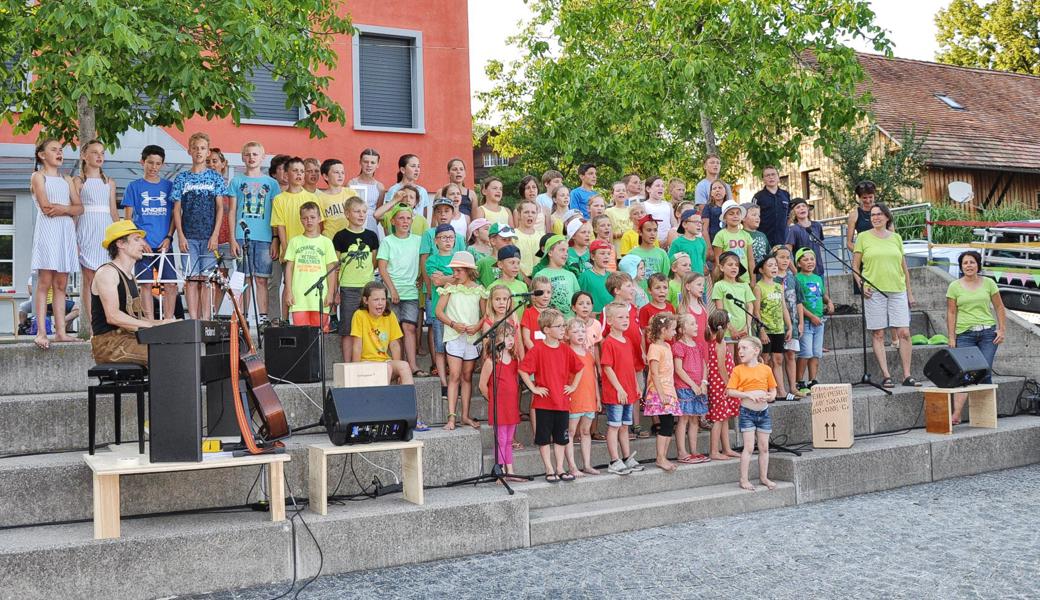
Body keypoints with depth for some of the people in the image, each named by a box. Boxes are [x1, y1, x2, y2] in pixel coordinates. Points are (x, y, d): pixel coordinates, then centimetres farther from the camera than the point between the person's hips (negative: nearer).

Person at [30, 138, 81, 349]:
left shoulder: (67, 180, 21)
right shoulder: (38, 176, 5)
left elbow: (80, 208, 10)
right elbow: (45, 207, -9)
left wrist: (63, 209, -9)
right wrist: (70, 207, -2)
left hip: (66, 231, 5)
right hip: (47, 230, -5)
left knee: (61, 284, 2)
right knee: (45, 282, -10)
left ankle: (60, 331, 1)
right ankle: (41, 332, -12)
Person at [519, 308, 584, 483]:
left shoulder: (565, 349, 4)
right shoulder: (538, 350, -11)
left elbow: (579, 369, 16)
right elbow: (523, 370, -14)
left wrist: (573, 386, 7)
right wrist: (534, 388, -13)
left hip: (562, 401, 5)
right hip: (543, 401, -4)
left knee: (561, 438, 11)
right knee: (544, 438, 4)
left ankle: (560, 468, 20)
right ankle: (549, 470, 14)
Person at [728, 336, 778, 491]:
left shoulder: (766, 369, 2)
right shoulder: (738, 370, -5)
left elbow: (773, 390, 9)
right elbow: (730, 391, -9)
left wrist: (771, 396, -13)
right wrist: (748, 395, -19)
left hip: (764, 412, 3)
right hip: (747, 412, -3)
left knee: (764, 447, 10)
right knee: (749, 447, -5)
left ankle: (764, 477, 23)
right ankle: (744, 480, 2)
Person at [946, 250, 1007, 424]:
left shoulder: (988, 283, 8)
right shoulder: (954, 287, 4)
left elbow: (999, 307, 13)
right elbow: (951, 313, 4)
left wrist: (1002, 329, 4)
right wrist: (951, 338, -1)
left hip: (988, 333, 1)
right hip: (965, 334, -1)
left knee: (985, 372, -4)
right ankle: (956, 414, -18)